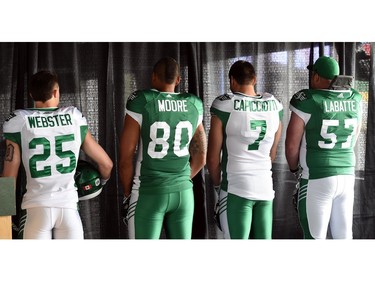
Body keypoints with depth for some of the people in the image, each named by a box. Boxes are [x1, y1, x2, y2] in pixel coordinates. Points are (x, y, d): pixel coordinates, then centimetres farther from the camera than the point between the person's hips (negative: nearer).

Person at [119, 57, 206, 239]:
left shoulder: (141, 103, -8)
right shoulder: (194, 106, 4)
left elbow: (126, 157, -7)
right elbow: (200, 159, 11)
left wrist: (127, 192, 6)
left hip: (148, 193, -4)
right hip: (183, 192, 4)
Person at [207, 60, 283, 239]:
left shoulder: (225, 105, -7)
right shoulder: (274, 106, 7)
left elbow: (213, 157, -3)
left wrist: (217, 183, 13)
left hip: (236, 188, -4)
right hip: (265, 186, 5)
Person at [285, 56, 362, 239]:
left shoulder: (308, 100, -12)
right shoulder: (355, 100, 4)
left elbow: (292, 144, -10)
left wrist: (294, 168, 8)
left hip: (316, 179, -5)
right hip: (347, 175, 6)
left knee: (315, 236, 3)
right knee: (344, 236, 13)